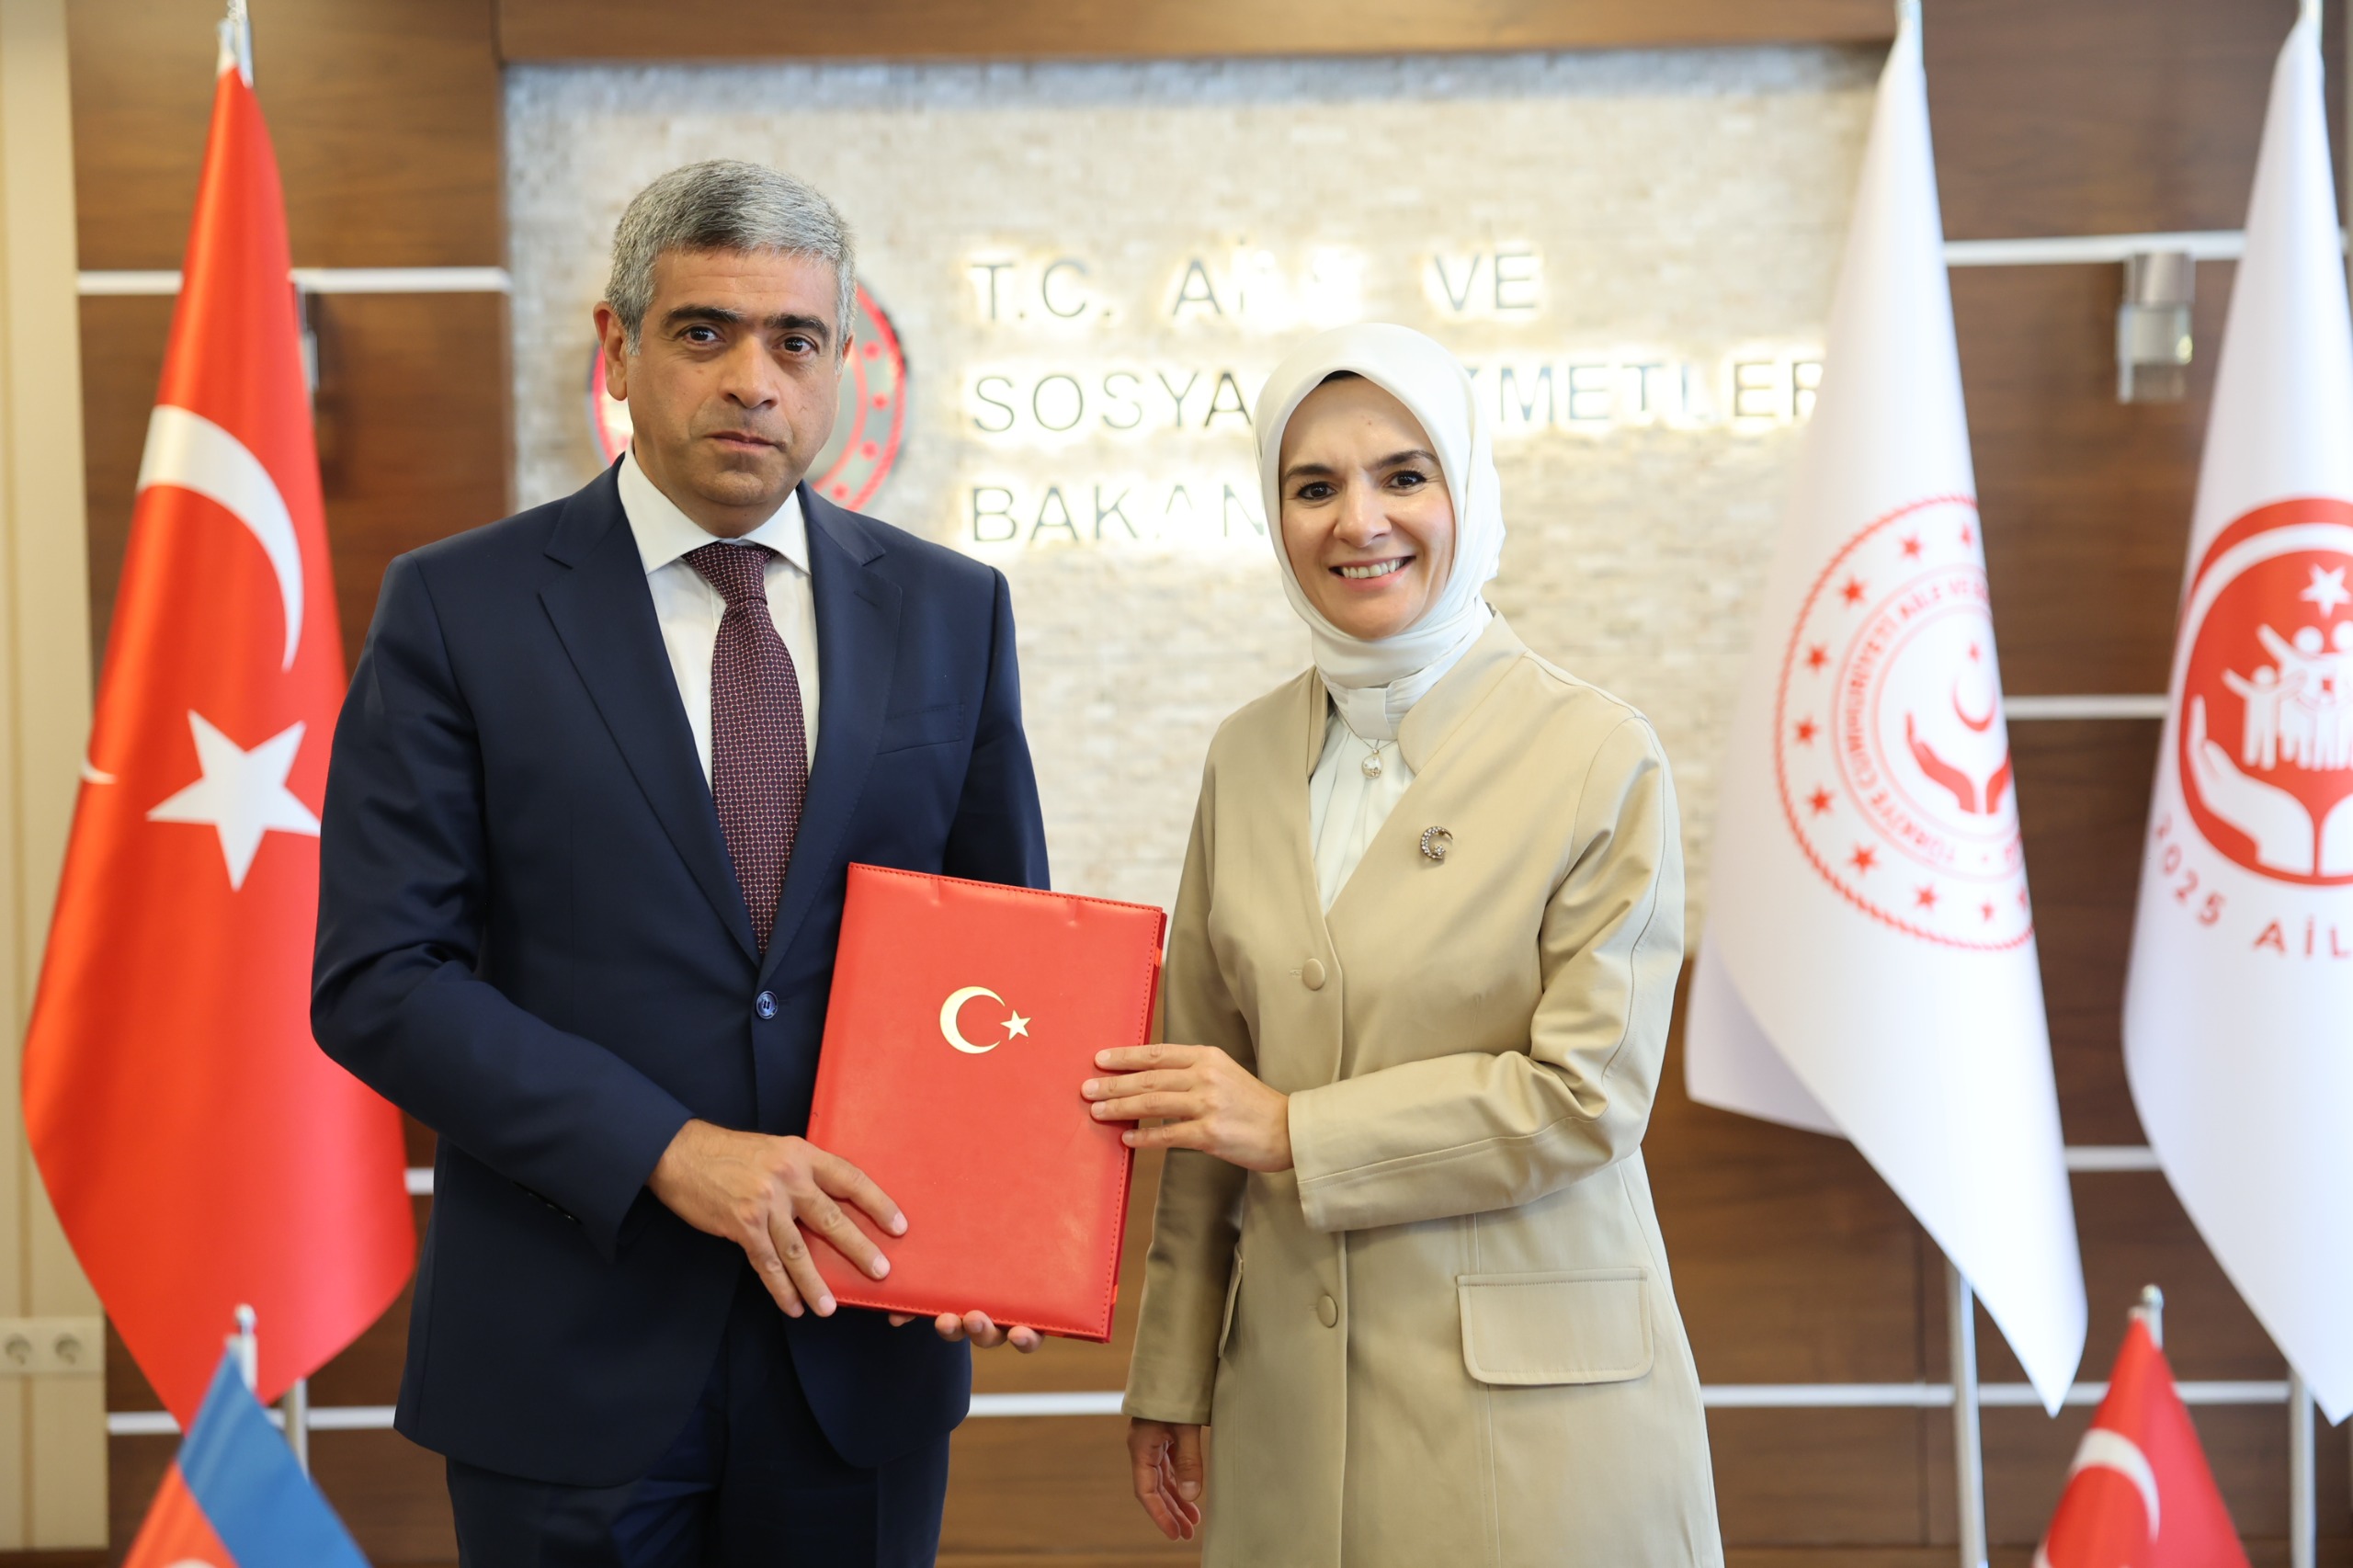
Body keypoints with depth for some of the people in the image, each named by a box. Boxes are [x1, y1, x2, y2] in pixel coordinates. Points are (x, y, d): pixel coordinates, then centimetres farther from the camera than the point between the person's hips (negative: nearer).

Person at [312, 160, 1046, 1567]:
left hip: (864, 1341, 3)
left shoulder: (951, 609, 4)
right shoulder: (459, 607, -4)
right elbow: (376, 977, -8)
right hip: (569, 1355, -2)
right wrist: (666, 1150, -18)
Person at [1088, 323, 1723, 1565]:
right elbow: (1205, 1098, 9)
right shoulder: (1246, 759, 6)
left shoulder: (1600, 757, -8)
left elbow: (1587, 1096, -12)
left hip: (1528, 1400, -4)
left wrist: (1295, 1130, -14)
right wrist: (1171, 1381, 11)